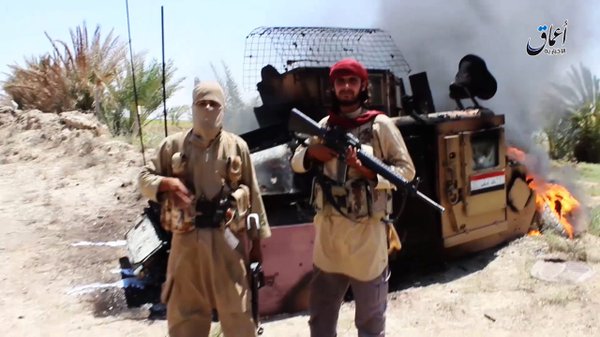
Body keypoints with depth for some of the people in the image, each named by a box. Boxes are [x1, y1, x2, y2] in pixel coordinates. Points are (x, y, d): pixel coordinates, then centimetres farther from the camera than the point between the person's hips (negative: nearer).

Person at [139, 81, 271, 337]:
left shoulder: (237, 146, 2)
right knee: (183, 311, 12)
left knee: (237, 311, 9)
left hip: (228, 238, 0)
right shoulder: (173, 145, 2)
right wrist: (166, 184, -17)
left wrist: (257, 238, 5)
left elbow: (252, 194, 5)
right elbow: (144, 179, 6)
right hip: (187, 239, 1)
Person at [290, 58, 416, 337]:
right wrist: (311, 153, -6)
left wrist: (370, 172, -19)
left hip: (366, 231, -4)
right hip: (327, 230, 4)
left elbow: (406, 169, -3)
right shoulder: (324, 125, 8)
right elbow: (296, 162, 15)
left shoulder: (380, 124, -4)